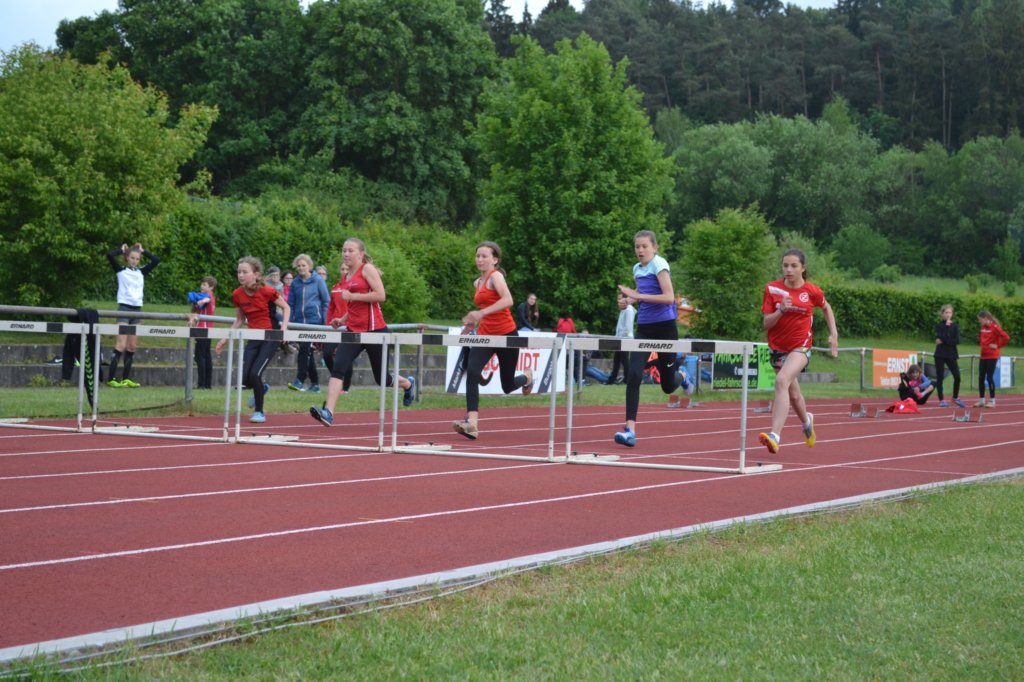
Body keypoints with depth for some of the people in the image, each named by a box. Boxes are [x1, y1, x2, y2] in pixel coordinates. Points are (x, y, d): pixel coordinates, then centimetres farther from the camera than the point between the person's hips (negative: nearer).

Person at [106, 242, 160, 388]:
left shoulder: (141, 272, 13)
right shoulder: (121, 270, 1)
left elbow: (156, 260, 10)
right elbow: (109, 255, -12)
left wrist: (143, 251, 12)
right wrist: (122, 250, 3)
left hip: (137, 310, 5)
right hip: (124, 308, -5)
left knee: (132, 347, 6)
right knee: (121, 345, -12)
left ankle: (126, 378, 11)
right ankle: (111, 378, -13)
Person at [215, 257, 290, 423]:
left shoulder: (267, 291, -16)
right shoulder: (237, 295, -2)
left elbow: (286, 308, -2)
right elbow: (239, 320, 11)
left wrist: (284, 327, -15)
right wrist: (225, 338, 6)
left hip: (270, 337, -5)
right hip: (253, 338, 5)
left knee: (255, 374, -17)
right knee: (244, 378, -5)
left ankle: (259, 411, 5)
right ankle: (261, 389, 33)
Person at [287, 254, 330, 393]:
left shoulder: (317, 281, -1)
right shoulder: (295, 283, 9)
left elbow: (326, 301, 3)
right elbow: (290, 303, 14)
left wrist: (325, 320, 0)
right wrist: (289, 321, 7)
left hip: (314, 320, -5)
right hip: (299, 321, 5)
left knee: (304, 348, -19)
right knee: (307, 351, 9)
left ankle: (300, 380, -21)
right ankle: (315, 383, 17)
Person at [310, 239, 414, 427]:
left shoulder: (368, 269, -5)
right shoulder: (346, 277, 16)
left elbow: (381, 295, -17)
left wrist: (352, 296, -17)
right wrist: (342, 320, 12)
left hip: (374, 330, -6)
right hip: (354, 331, 6)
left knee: (382, 378, 8)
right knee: (338, 368, -16)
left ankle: (408, 383, 41)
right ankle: (328, 413, -25)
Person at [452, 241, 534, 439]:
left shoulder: (496, 276, -12)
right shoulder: (478, 283, 12)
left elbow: (507, 300, -30)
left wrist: (481, 313, -36)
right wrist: (473, 322, 16)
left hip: (505, 335, -6)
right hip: (485, 335, 6)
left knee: (508, 386, 8)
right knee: (472, 373, -21)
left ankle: (526, 377, 46)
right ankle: (471, 423, -27)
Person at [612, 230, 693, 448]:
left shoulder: (659, 264, -11)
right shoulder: (637, 269, 10)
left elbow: (669, 297, -20)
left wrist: (639, 296, -23)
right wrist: (631, 294, 5)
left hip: (664, 327, -5)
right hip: (644, 328, 5)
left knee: (668, 386, 8)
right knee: (633, 375, -17)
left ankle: (681, 377, 47)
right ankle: (630, 430, -19)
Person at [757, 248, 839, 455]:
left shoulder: (812, 291, -6)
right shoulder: (772, 289, -5)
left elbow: (826, 308, 16)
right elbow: (766, 324, -7)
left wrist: (833, 333, 8)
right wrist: (780, 310, -25)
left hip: (801, 347, -3)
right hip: (777, 348, 3)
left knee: (782, 380, -30)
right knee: (793, 394, 18)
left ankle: (775, 436, -39)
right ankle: (806, 421, 53)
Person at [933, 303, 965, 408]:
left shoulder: (955, 326, 5)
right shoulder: (939, 325, 0)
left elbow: (957, 341, -8)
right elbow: (941, 337, -18)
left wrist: (943, 341, -14)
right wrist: (947, 326, -16)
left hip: (951, 355, 2)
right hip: (940, 355, -2)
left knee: (957, 377, -4)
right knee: (940, 377, -1)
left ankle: (955, 398, 15)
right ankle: (941, 400, 8)